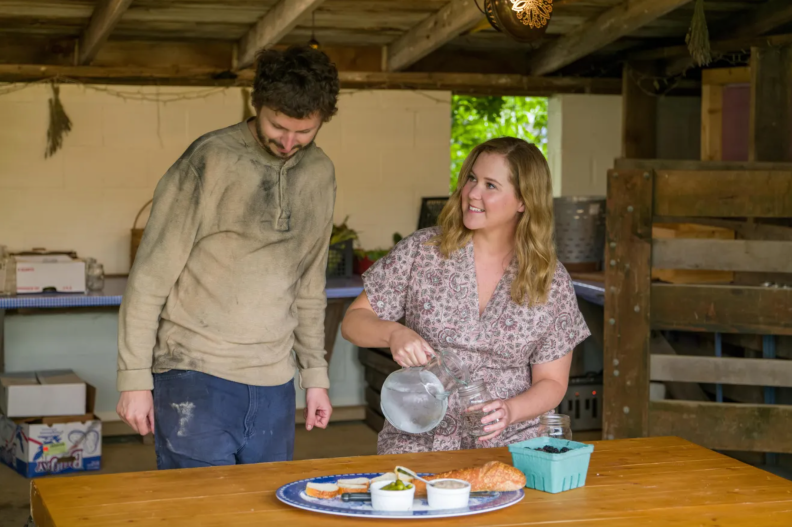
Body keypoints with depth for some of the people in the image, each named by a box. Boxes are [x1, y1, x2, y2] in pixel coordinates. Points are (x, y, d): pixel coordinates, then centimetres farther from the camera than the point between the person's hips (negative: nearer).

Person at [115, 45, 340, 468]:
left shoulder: (319, 175, 10)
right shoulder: (210, 161, -9)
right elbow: (150, 277, -7)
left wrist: (314, 373, 16)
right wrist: (134, 378, -9)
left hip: (273, 386, 5)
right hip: (196, 377, -5)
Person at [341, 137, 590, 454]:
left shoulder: (552, 281, 1)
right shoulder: (420, 251, 0)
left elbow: (552, 382, 6)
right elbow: (353, 321, 5)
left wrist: (511, 410, -14)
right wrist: (393, 333, -16)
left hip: (507, 443, 1)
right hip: (417, 440, -1)